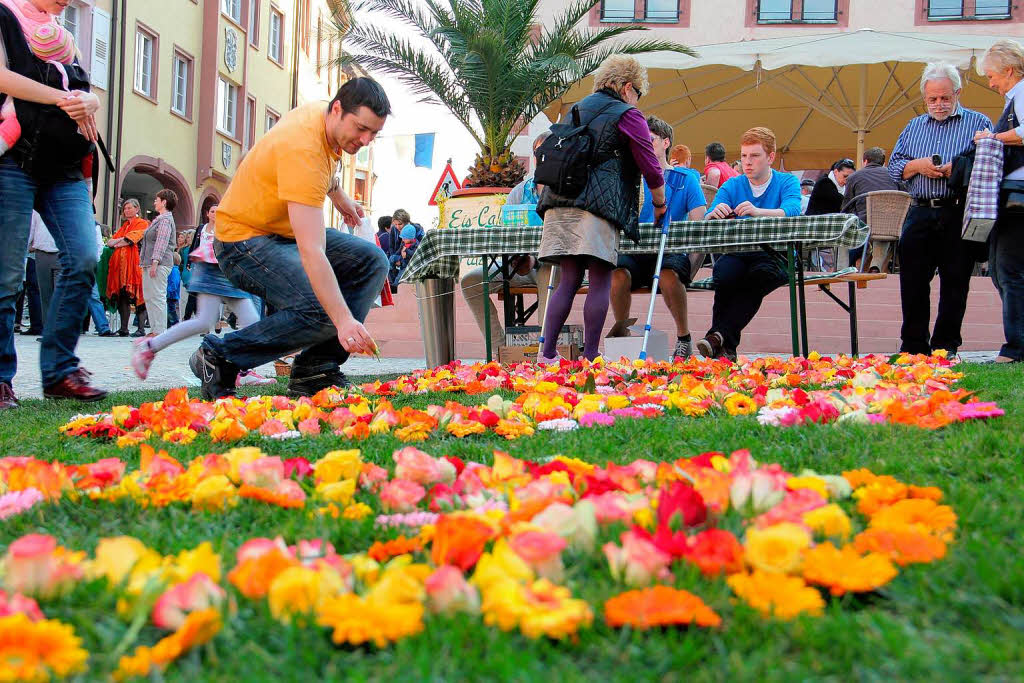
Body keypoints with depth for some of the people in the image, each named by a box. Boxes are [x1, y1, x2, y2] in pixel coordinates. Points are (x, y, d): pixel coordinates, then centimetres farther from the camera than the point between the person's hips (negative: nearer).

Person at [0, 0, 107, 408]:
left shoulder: (65, 37, 22)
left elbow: (89, 94, 19)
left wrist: (87, 102, -5)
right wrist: (63, 99, -13)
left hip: (64, 169, 6)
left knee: (83, 259, -9)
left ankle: (60, 372, -2)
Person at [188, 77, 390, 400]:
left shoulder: (321, 113, -4)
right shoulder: (303, 149, -32)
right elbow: (311, 251, -40)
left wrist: (340, 197, 31)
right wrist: (344, 320, -45)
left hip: (288, 232, 10)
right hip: (243, 240, -10)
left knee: (372, 262, -5)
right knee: (320, 312, -29)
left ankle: (315, 370, -5)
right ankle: (219, 356, -10)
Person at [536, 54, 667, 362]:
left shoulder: (576, 111, 25)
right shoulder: (628, 116, 4)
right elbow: (651, 169, 3)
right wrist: (660, 205, 18)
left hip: (560, 204, 7)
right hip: (598, 208, -7)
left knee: (569, 280, 7)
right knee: (600, 282, -4)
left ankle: (546, 353, 0)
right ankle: (591, 357, -6)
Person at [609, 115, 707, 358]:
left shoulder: (685, 178, 11)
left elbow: (698, 223, 1)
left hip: (673, 251, -2)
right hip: (635, 252, 2)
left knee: (668, 274, -35)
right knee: (617, 272, -30)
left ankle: (684, 337, -15)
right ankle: (621, 329, -7)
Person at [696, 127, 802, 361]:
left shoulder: (788, 182, 5)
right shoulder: (732, 186, 13)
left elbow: (792, 211, -18)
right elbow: (706, 222, -1)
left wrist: (758, 211, -38)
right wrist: (714, 214, -27)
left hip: (775, 255, -2)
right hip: (737, 253, 2)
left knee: (760, 274, -36)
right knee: (723, 274, -32)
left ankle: (719, 335, -36)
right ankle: (726, 346, -25)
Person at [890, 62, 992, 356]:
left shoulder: (978, 123, 6)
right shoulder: (914, 127, 19)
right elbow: (894, 167, 15)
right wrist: (917, 166, -5)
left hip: (959, 214, -3)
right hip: (920, 214, 3)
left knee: (955, 282, 1)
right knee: (912, 280, 2)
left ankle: (946, 345, 10)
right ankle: (913, 345, 11)